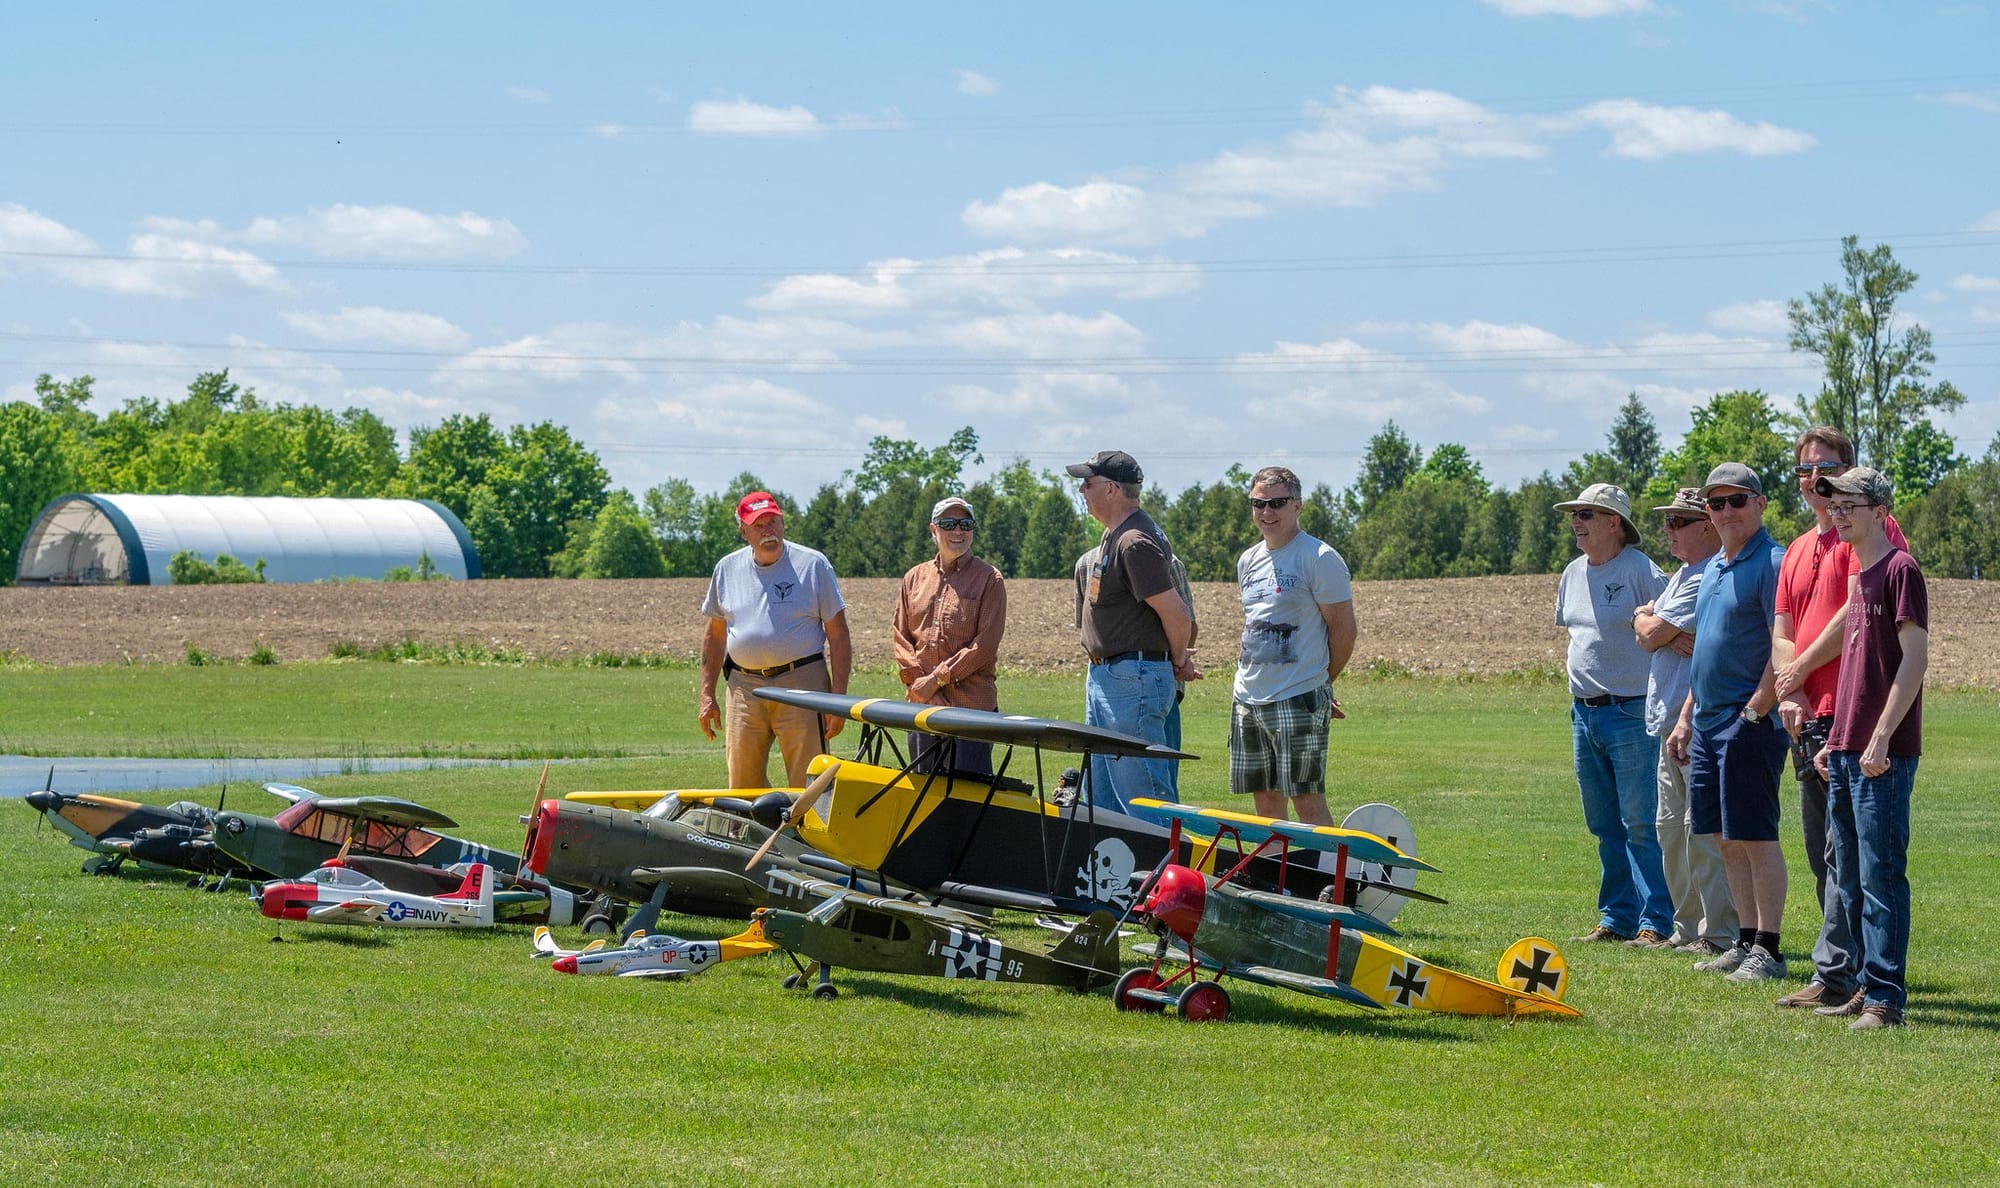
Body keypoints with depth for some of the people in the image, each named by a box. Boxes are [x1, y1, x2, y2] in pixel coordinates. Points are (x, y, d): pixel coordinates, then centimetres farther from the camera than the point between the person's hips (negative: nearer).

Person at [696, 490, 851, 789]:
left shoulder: (813, 565, 0)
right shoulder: (727, 569, 11)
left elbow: (838, 635, 0)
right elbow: (715, 635, 20)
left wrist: (838, 698, -7)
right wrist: (706, 694, 14)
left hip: (801, 683, -4)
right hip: (744, 686, 4)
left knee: (809, 787, -7)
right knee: (742, 786, 4)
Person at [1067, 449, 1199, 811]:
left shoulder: (1135, 543, -19)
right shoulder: (1114, 536, 14)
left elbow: (1176, 614, -22)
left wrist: (1179, 663, -5)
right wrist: (1178, 659, 15)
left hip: (1133, 682, -11)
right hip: (1102, 677, 11)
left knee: (1141, 795, -10)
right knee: (1102, 798, 15)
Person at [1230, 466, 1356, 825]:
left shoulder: (1320, 559, -8)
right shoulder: (1248, 560, 15)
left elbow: (1343, 630, -6)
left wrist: (1320, 684, 2)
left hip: (1299, 701, -7)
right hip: (1248, 698, 7)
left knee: (1307, 801, -9)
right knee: (1264, 798, 10)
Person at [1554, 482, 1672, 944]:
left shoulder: (1641, 571, -10)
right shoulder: (1573, 574, 13)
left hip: (1631, 712, -8)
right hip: (1584, 713, 8)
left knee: (1641, 825, -8)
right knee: (1605, 827, 11)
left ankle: (1655, 922, -6)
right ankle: (1617, 918, 18)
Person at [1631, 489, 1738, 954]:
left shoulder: (1711, 579, -15)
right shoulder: (1684, 574, 19)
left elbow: (1652, 634, -15)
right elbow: (1641, 621, 13)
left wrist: (1652, 626, 6)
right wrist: (1661, 631, -7)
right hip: (1671, 722, 11)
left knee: (1704, 829, -10)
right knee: (1671, 827, 13)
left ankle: (1721, 933, -7)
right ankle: (1686, 928, 20)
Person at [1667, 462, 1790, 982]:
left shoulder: (1773, 563, -11)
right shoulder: (1713, 568, 18)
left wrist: (1755, 710, -19)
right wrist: (1686, 718, 20)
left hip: (1751, 723, -9)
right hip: (1709, 721, 9)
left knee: (1755, 837, -6)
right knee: (1726, 840, 11)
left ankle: (1768, 950, -2)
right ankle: (1746, 943, 17)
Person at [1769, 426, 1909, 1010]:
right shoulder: (1798, 551, 21)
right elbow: (1782, 634, 17)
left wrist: (1800, 670, -5)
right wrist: (1789, 696, -1)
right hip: (1809, 719, 9)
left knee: (1845, 849, -11)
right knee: (1821, 850, 11)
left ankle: (1834, 972, -11)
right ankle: (1860, 969, 17)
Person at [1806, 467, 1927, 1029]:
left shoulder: (1900, 569, -9)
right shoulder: (1859, 574, 18)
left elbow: (1915, 657, -15)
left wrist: (1881, 738, -19)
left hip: (1884, 755, -9)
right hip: (1847, 750, 9)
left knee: (1880, 875, -8)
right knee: (1848, 878, 12)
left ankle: (1885, 998, -7)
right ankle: (1862, 986, 18)